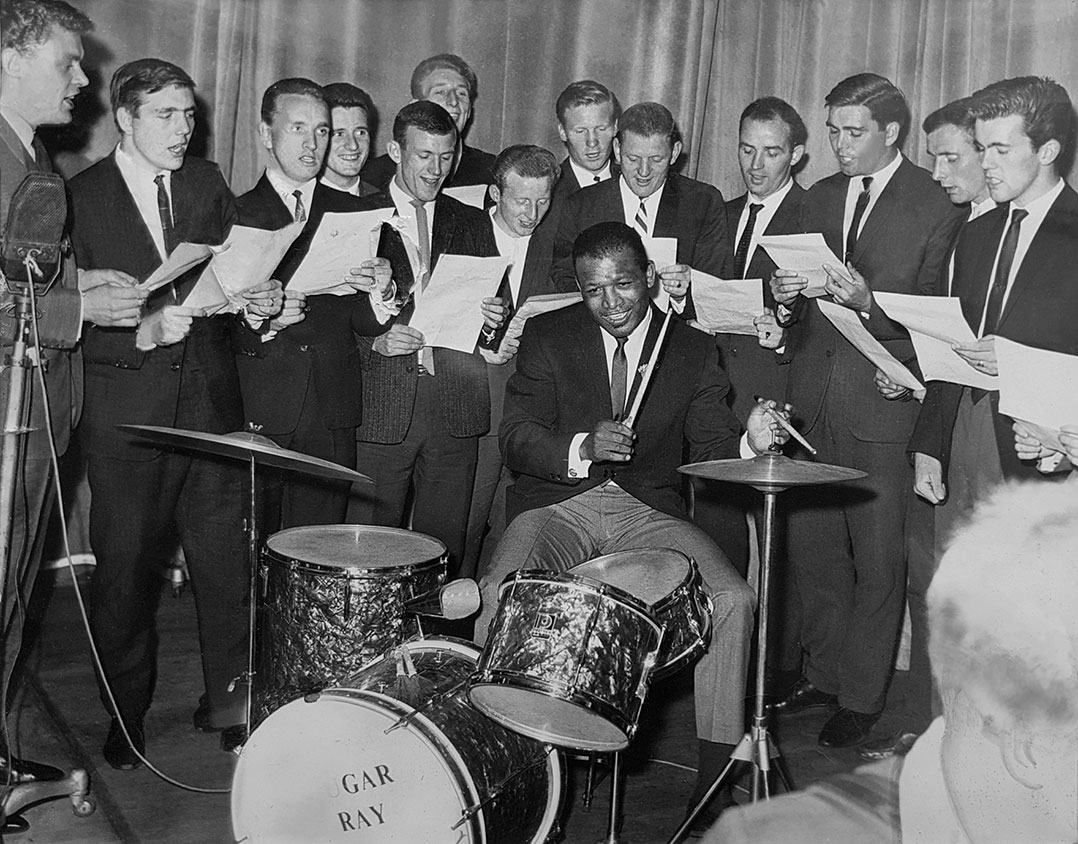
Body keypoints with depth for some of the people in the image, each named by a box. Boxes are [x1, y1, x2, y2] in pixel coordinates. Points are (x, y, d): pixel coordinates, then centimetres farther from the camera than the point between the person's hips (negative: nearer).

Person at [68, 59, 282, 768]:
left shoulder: (208, 183, 11)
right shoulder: (78, 196, -3)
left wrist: (259, 299, -7)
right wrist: (143, 332, -24)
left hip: (210, 399, 3)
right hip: (125, 411, -3)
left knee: (227, 562, 6)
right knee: (125, 569, 5)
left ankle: (230, 702, 22)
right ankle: (126, 717, 24)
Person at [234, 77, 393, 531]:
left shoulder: (354, 213, 14)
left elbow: (366, 322, 9)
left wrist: (380, 292, -11)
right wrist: (261, 321, -19)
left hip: (332, 417, 2)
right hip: (255, 413, -2)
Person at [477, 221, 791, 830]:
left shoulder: (694, 350, 8)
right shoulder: (547, 336, 4)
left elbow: (711, 448, 2)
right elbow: (516, 439, -4)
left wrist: (750, 443, -21)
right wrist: (583, 448, -23)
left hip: (649, 510, 1)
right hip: (559, 505, -1)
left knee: (735, 600, -21)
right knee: (500, 592, -29)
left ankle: (716, 776, -8)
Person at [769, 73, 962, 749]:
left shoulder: (935, 207, -3)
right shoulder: (819, 199, 15)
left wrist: (868, 302, -23)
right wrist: (786, 297, -5)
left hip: (882, 399, -5)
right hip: (815, 398, 6)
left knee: (878, 559, 2)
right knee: (811, 545, 11)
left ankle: (862, 695, 16)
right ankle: (824, 673, 28)